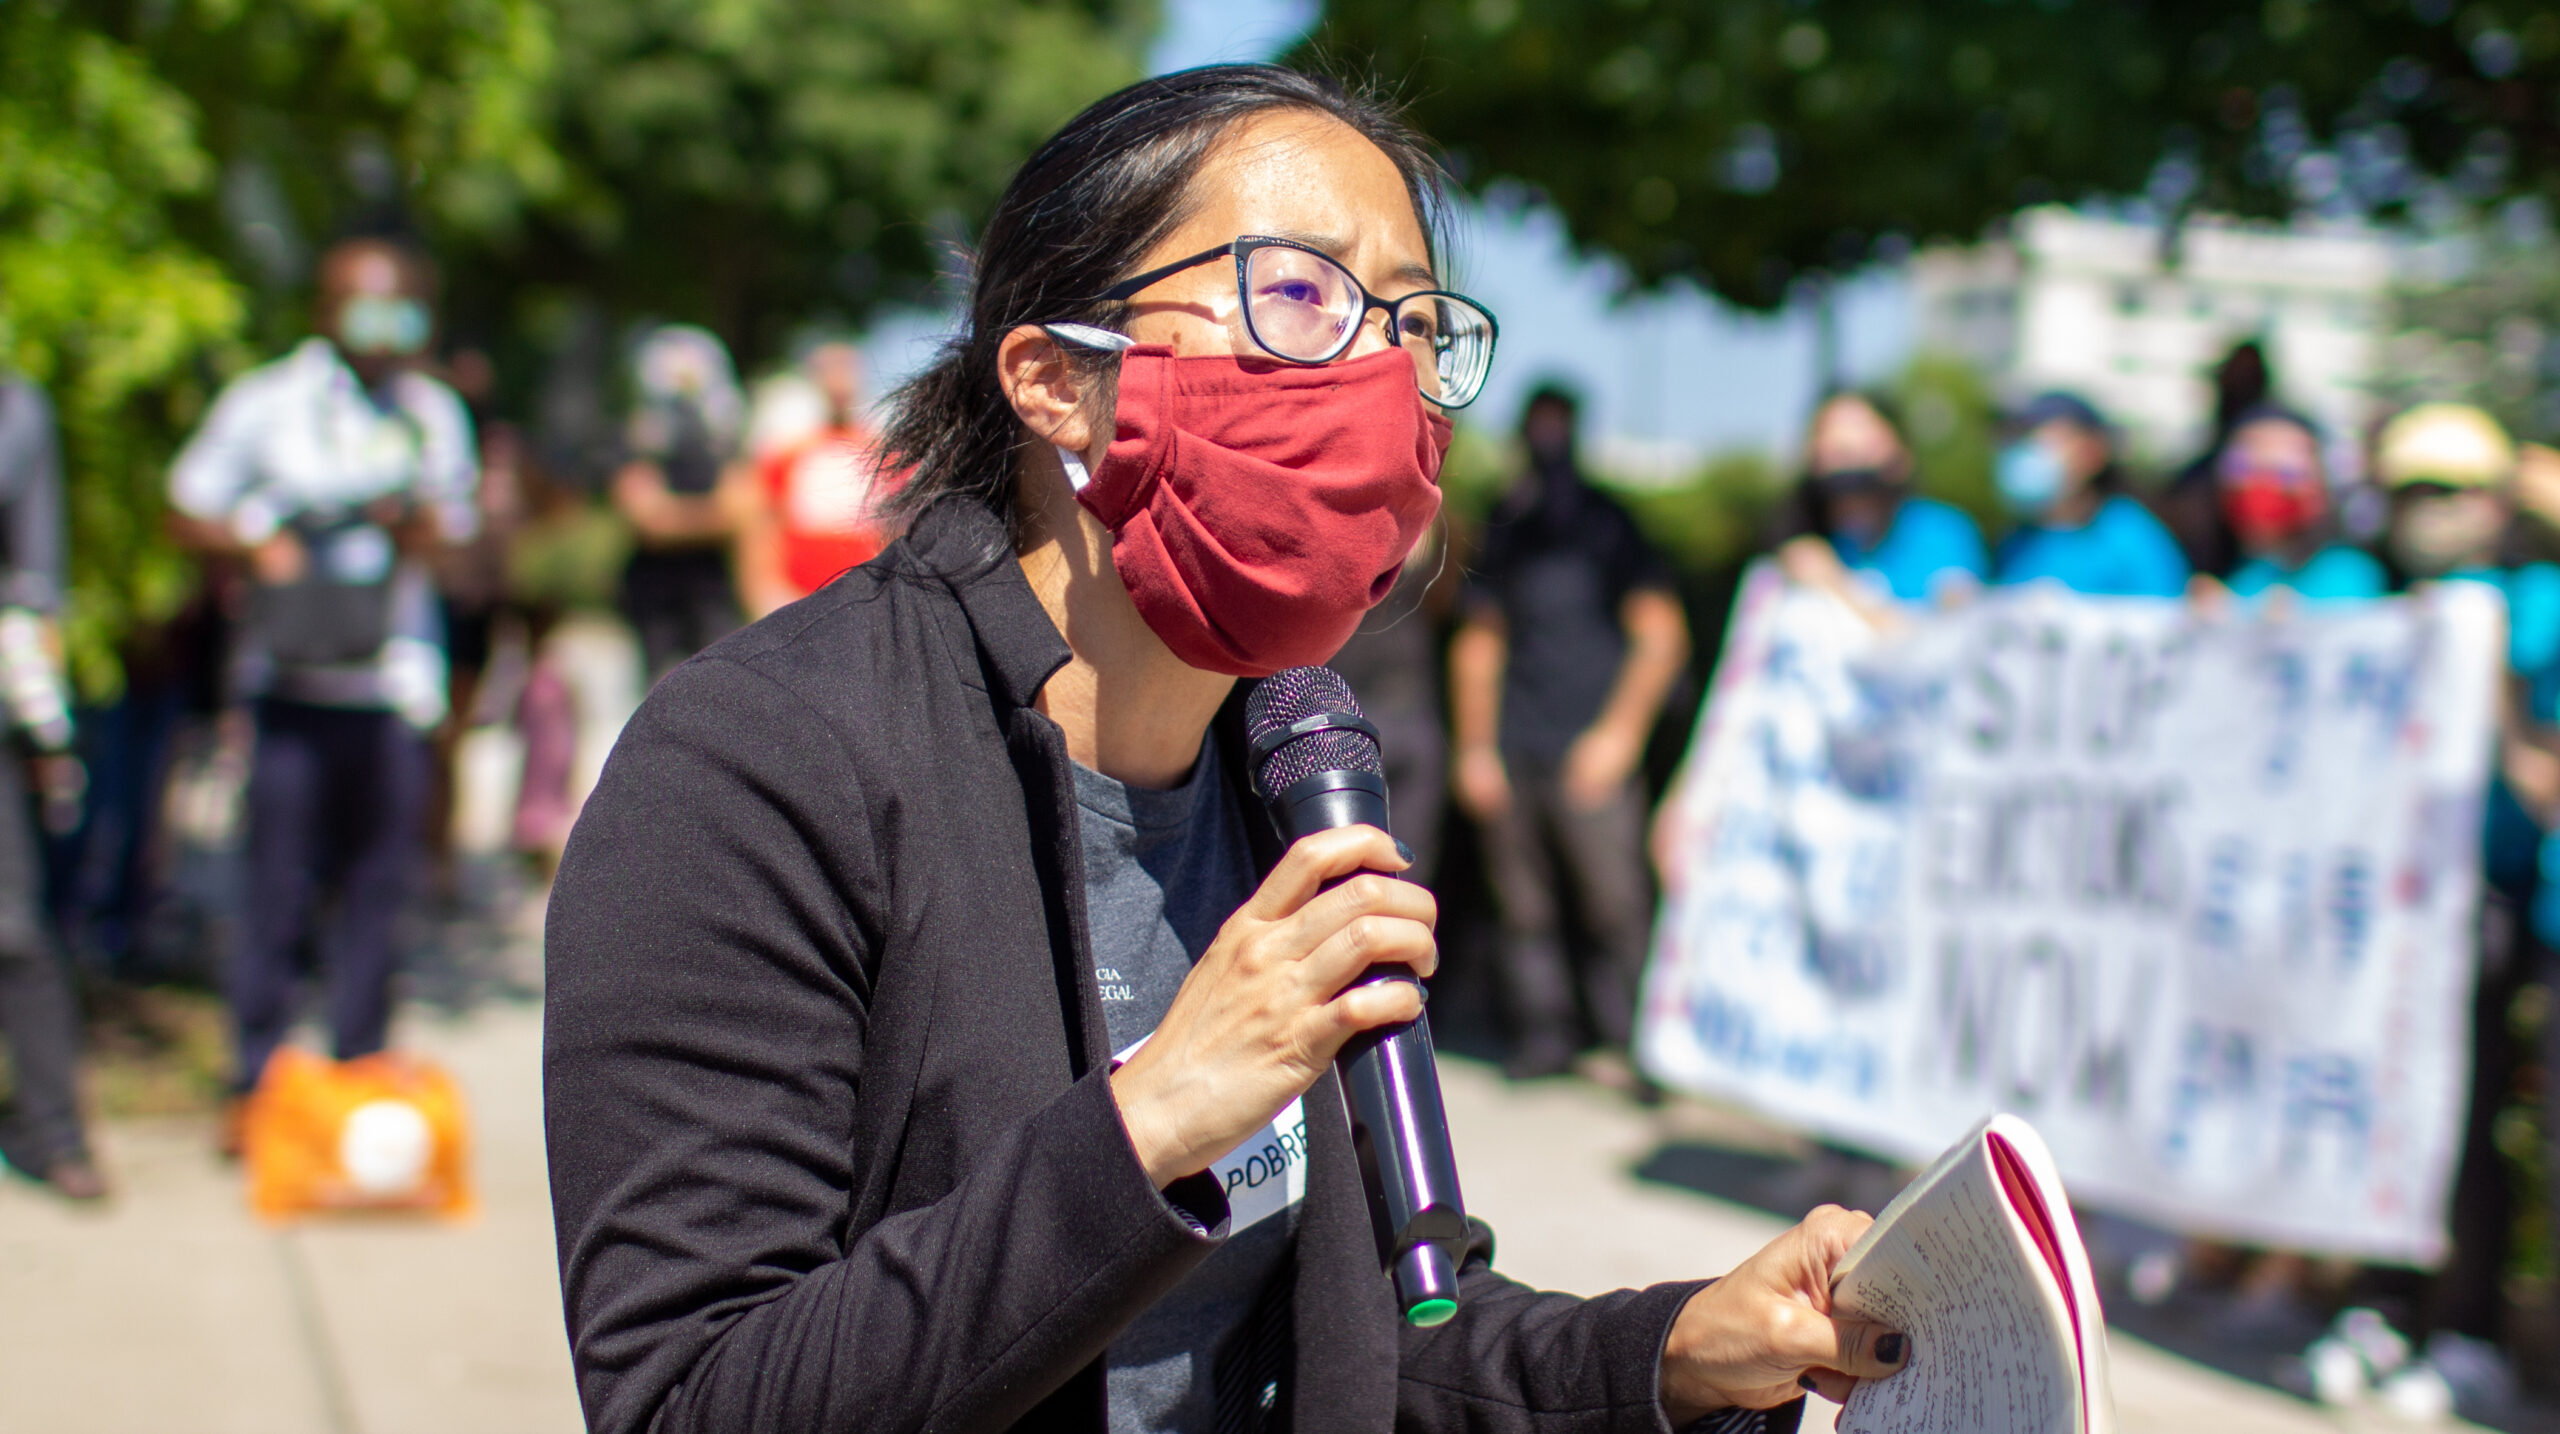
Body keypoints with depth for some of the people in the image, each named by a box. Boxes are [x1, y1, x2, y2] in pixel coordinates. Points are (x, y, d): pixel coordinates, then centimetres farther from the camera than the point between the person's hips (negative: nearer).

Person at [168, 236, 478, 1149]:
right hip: (294, 678, -3)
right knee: (280, 885, -3)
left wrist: (413, 522, -7)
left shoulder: (434, 414, 14)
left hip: (396, 678, 3)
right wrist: (258, 546, -12)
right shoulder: (267, 404, 4)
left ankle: (360, 1076, 13)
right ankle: (255, 1083, 6)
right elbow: (187, 510, 7)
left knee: (379, 884, 3)